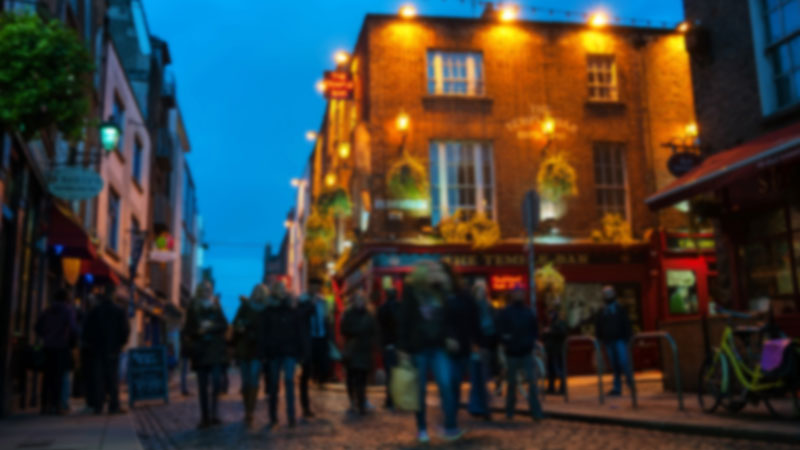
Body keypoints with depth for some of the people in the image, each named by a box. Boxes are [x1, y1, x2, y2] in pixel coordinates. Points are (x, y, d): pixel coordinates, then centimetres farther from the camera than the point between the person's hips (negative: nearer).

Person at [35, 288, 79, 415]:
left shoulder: (48, 310, 11)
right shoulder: (68, 310, -5)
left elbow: (38, 326, 12)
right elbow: (73, 327, -14)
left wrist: (45, 338, 19)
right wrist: (72, 341, 1)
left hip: (48, 347, 5)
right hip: (62, 347, -5)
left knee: (48, 376, 9)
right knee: (58, 376, -4)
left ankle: (45, 404, 9)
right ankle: (55, 405, -7)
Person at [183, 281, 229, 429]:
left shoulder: (217, 309, 9)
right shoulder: (193, 310, 7)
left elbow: (225, 326, 2)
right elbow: (187, 330, 5)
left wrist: (211, 327, -13)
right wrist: (198, 331, -14)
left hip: (216, 351, 0)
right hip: (200, 351, 0)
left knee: (217, 381, -15)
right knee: (202, 386, 3)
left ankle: (214, 412, 0)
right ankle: (205, 417, 11)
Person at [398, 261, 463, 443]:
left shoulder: (440, 292, 6)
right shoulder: (410, 293, -5)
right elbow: (403, 322, -7)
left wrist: (448, 337, 3)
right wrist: (403, 349, -10)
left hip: (438, 347, 3)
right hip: (418, 348, -3)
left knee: (446, 384, -10)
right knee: (420, 390, 6)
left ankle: (450, 428, -6)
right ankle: (421, 429, 18)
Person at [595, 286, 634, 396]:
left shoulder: (620, 309, 5)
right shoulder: (602, 312, 14)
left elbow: (626, 325, 2)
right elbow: (598, 327, 17)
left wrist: (627, 338, -6)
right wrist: (600, 339, 8)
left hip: (620, 340, -3)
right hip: (609, 341, 3)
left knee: (623, 362, -14)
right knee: (615, 366, 3)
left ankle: (630, 379, 11)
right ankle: (617, 388, 6)